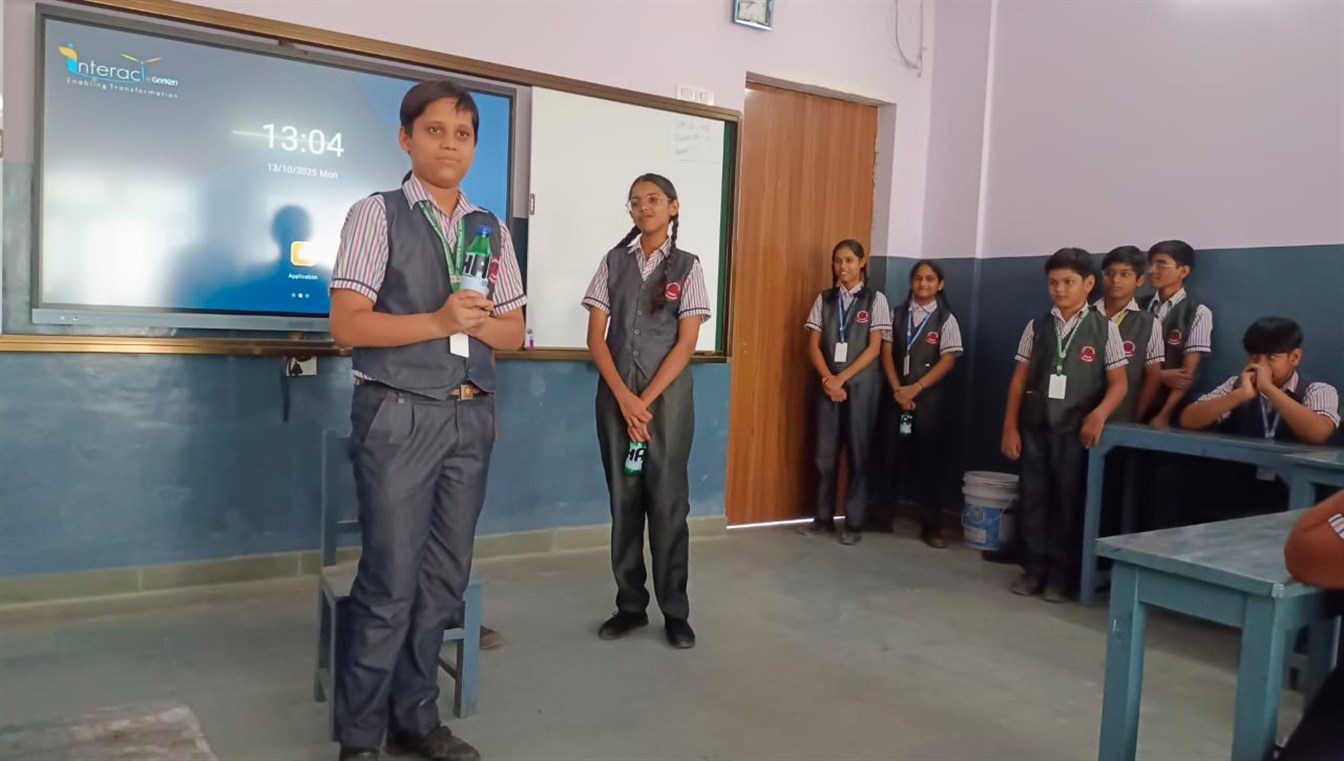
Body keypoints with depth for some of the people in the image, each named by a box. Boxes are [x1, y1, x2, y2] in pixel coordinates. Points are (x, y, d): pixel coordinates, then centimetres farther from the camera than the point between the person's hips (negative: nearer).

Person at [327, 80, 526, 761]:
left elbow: (513, 330, 13)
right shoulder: (377, 215, -2)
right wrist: (439, 321, -19)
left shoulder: (491, 230, 12)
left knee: (444, 580, 12)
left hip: (471, 418, 5)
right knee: (390, 582, -1)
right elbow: (347, 324, -10)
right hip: (399, 416, -5)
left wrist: (478, 321, -8)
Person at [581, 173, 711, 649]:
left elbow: (686, 344, -4)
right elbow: (596, 337, 2)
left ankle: (675, 611, 11)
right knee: (624, 500, 6)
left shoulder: (687, 267, 2)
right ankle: (630, 605, 17)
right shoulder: (614, 262, 6)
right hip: (616, 394, 2)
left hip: (667, 395, -2)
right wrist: (624, 397, -10)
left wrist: (646, 400, -11)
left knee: (667, 502, 0)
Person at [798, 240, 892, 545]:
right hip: (829, 383, 3)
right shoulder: (824, 299, 7)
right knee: (825, 452, 5)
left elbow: (874, 348, -6)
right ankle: (823, 517, 16)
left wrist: (842, 378, -13)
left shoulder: (875, 299, -1)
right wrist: (827, 379, -11)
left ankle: (854, 522, 10)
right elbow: (813, 345, 4)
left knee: (859, 451, 2)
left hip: (861, 384, -2)